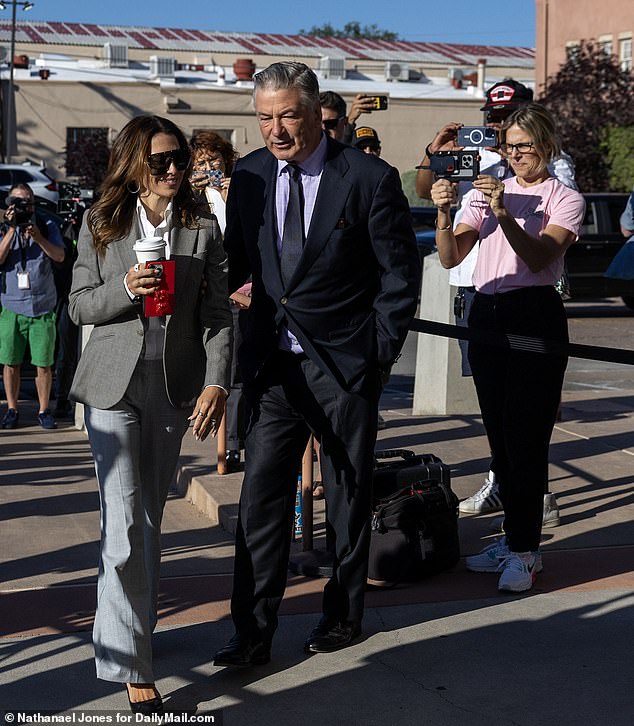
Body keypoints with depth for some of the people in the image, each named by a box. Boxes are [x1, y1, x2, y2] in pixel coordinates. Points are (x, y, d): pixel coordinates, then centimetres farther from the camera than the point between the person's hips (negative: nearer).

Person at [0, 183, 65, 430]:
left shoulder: (47, 226, 6)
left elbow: (60, 257, -5)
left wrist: (37, 236, -17)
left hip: (42, 307, 0)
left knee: (43, 363, 1)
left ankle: (44, 410, 10)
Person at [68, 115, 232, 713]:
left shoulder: (202, 229, 3)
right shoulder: (101, 225, 2)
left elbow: (217, 314, 0)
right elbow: (79, 306, 4)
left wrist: (217, 382, -12)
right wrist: (125, 289, -16)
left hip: (175, 386, 2)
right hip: (114, 384, -2)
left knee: (150, 515, 13)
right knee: (125, 521, -8)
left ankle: (138, 623, 32)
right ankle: (130, 663, -4)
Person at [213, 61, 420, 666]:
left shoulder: (370, 179, -9)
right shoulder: (248, 175, 4)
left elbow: (400, 275, -5)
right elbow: (235, 263, 12)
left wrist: (378, 353, -8)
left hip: (346, 367, -3)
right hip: (272, 363, 3)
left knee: (348, 496, 11)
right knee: (261, 498, 1)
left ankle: (343, 615, 29)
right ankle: (253, 634, 9)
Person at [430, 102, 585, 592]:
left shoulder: (565, 200, 1)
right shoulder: (489, 192, 14)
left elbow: (539, 257, -15)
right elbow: (450, 258, 4)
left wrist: (504, 214, -28)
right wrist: (444, 213, -13)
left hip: (536, 317, -5)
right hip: (485, 316, 5)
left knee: (525, 436, -7)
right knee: (500, 435, 9)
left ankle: (525, 550, -2)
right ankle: (515, 536, 19)